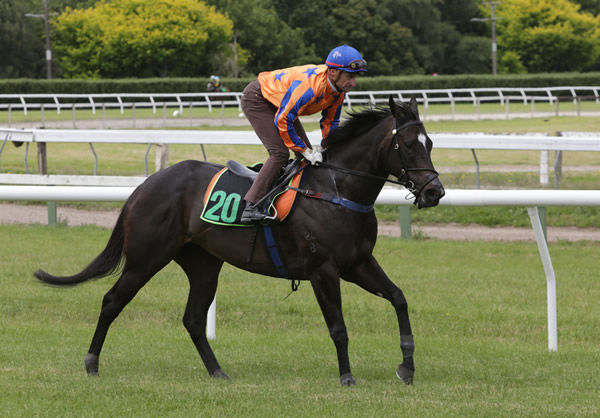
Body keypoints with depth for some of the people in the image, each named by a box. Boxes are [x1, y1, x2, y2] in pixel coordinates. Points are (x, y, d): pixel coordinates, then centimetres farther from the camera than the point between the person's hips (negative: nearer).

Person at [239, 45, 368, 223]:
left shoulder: (339, 90, -11)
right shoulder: (310, 86, -39)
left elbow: (330, 122, 6)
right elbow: (282, 121, -33)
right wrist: (304, 150, -26)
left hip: (279, 102, 10)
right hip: (256, 99, -10)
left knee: (307, 153, 8)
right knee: (279, 153, -23)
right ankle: (251, 207, -25)